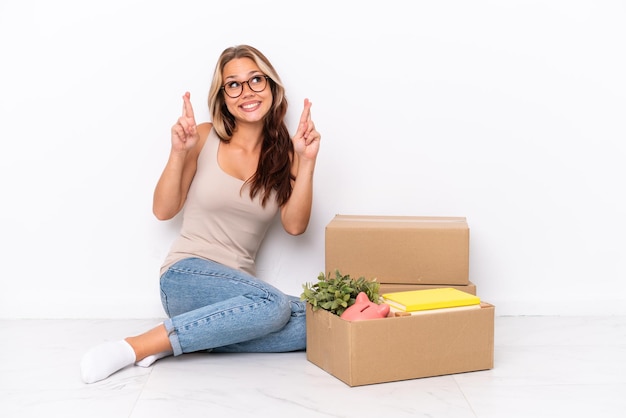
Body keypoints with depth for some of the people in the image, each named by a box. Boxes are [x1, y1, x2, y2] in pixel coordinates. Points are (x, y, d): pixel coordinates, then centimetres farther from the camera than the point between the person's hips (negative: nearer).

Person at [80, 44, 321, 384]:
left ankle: (196, 335, -16)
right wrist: (179, 153, -14)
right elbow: (164, 211, 0)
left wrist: (307, 162, -13)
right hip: (187, 276, -4)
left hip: (237, 286, 4)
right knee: (274, 305, -33)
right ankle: (134, 347, -27)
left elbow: (295, 225, -3)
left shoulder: (283, 152, 6)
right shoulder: (204, 138, -1)